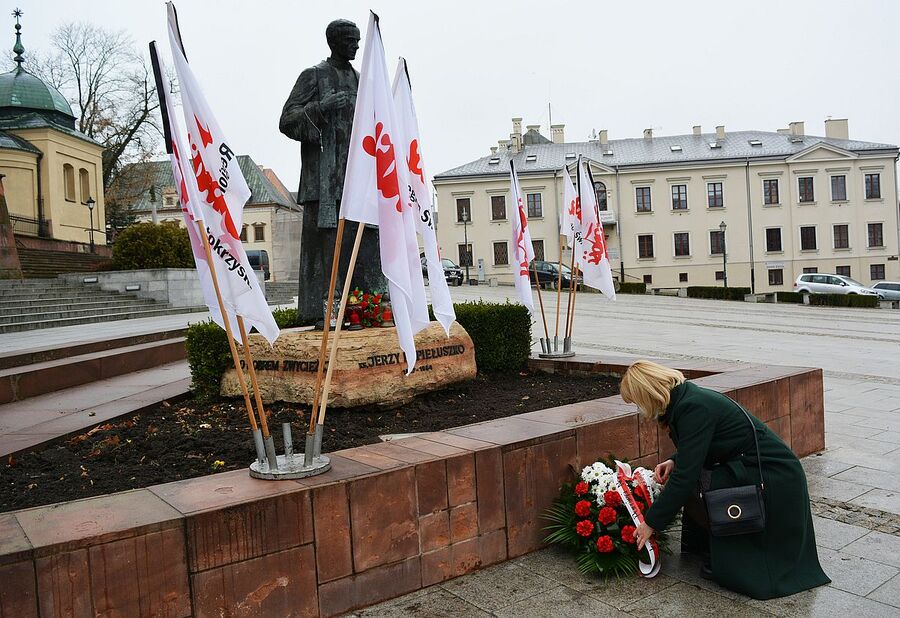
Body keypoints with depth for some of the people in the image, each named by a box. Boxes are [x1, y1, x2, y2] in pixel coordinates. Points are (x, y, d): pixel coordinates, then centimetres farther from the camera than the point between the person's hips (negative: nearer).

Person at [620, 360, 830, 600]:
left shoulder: (694, 408, -23)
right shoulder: (687, 396, 5)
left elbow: (685, 476, -24)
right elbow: (698, 451, 22)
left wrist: (651, 522, -16)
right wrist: (675, 461, 3)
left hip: (775, 479, -9)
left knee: (690, 486, -17)